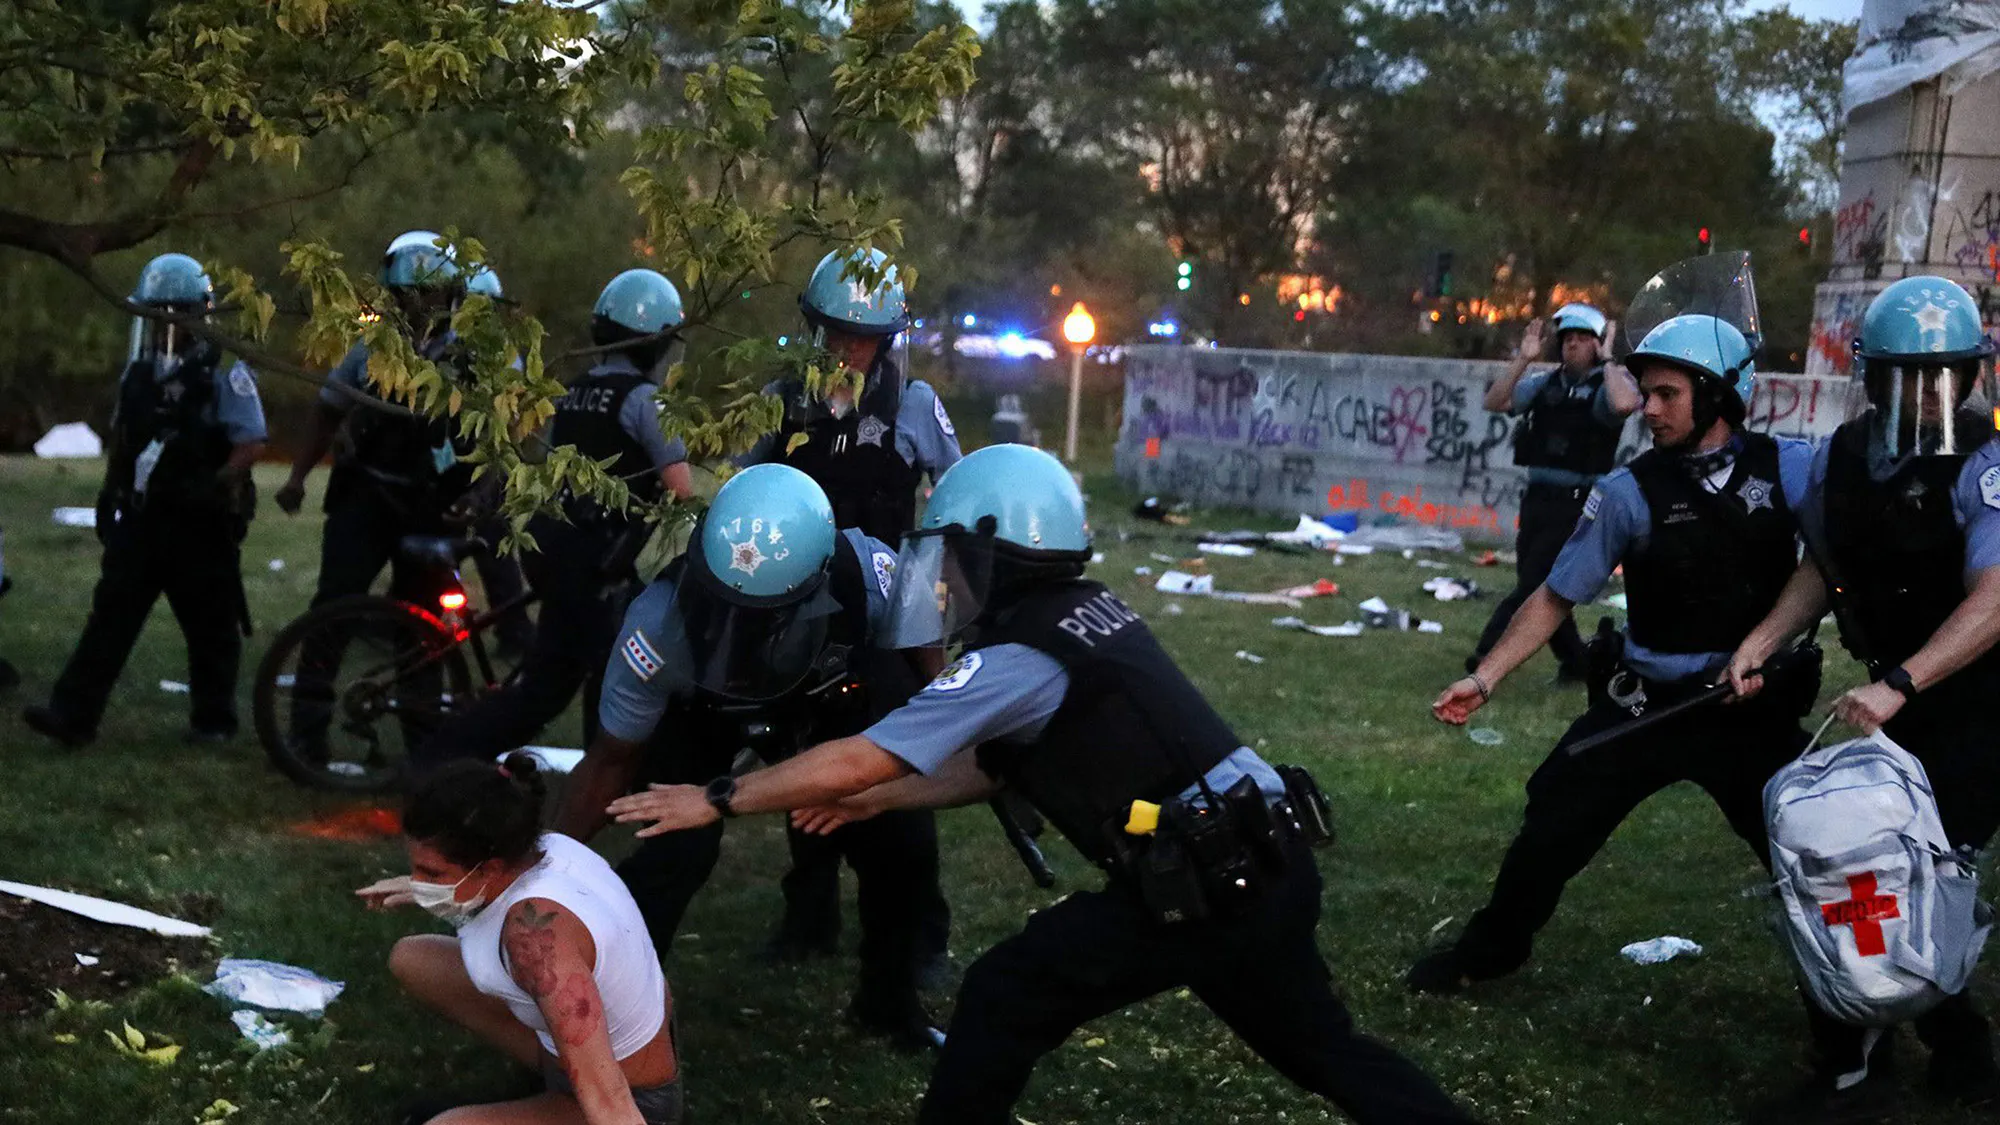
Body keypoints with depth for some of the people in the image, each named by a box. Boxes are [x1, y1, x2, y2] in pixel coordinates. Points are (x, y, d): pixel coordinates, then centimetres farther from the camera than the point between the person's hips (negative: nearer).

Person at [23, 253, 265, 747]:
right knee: (110, 615, 0)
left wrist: (211, 489, -20)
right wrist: (110, 491, 16)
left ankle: (214, 720, 19)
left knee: (210, 625, 6)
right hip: (141, 519, 6)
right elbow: (122, 438, 21)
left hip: (201, 526, -6)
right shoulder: (139, 371, 10)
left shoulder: (223, 373, -11)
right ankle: (73, 714, -3)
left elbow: (251, 444, -14)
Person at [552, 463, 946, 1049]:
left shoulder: (871, 579, -39)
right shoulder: (661, 624, -39)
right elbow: (613, 760, -22)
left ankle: (889, 1000, 21)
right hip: (701, 713, -2)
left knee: (902, 844, -7)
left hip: (829, 700, 2)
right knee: (674, 855, -23)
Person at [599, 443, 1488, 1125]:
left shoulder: (1018, 658, -12)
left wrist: (718, 800, -3)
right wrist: (877, 802, 25)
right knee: (1321, 1046, 24)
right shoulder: (1085, 616, 15)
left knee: (1005, 1000, 3)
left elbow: (853, 760, -13)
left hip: (1199, 890, -9)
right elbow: (996, 764, 25)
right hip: (1269, 865, 9)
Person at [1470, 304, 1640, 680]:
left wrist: (1607, 362, -13)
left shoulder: (1607, 385, -3)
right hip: (1537, 497, 7)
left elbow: (1624, 403, -27)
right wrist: (1522, 360, -1)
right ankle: (1575, 662, 25)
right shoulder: (1545, 384, 13)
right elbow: (1495, 402, 6)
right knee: (1536, 583, 11)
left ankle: (1490, 654, -15)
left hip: (1577, 504, -7)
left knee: (1535, 583, -12)